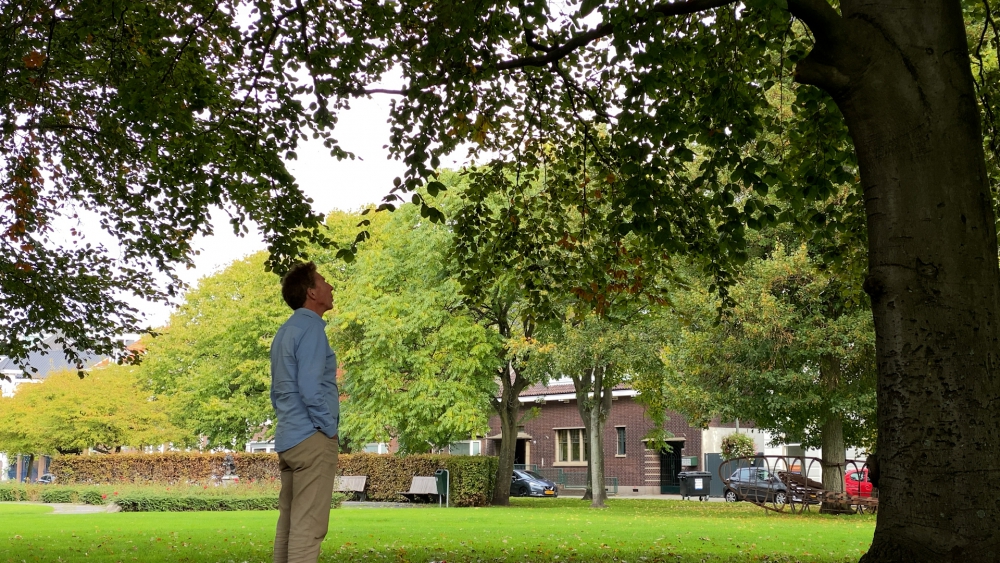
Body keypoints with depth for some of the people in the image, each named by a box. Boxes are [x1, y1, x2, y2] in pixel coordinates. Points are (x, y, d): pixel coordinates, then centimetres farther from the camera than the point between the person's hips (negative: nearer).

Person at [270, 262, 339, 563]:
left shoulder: (285, 331, 19)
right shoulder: (311, 328, -10)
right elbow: (310, 388, -19)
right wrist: (330, 429, -11)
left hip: (288, 439, 9)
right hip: (312, 439, -9)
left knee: (289, 523, 10)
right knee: (308, 527, -10)